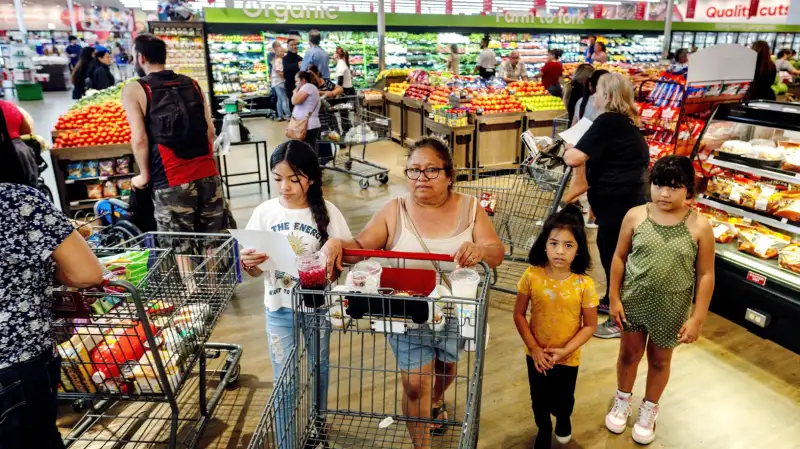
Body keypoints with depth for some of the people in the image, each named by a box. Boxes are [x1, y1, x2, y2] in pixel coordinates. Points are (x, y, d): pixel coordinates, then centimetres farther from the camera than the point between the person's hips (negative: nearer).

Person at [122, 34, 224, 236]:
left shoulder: (134, 90, 1)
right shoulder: (192, 84, 13)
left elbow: (139, 139, -7)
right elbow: (210, 130, 12)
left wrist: (144, 175, 6)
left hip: (173, 182, -4)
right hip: (209, 175, 4)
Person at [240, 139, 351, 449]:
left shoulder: (326, 212, -10)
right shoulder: (264, 213, -6)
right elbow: (255, 272, 0)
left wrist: (337, 245, -27)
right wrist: (247, 262, -22)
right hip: (278, 310, 1)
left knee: (317, 373, 19)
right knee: (283, 382, 11)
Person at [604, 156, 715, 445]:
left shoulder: (699, 227, -14)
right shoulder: (635, 216, -10)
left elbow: (705, 275, -8)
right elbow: (620, 257, -2)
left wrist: (698, 318, -7)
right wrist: (614, 298, -2)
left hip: (672, 308, -1)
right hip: (634, 301, 1)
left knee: (660, 359, 19)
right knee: (629, 353, 19)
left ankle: (649, 409, 43)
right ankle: (622, 400, 45)